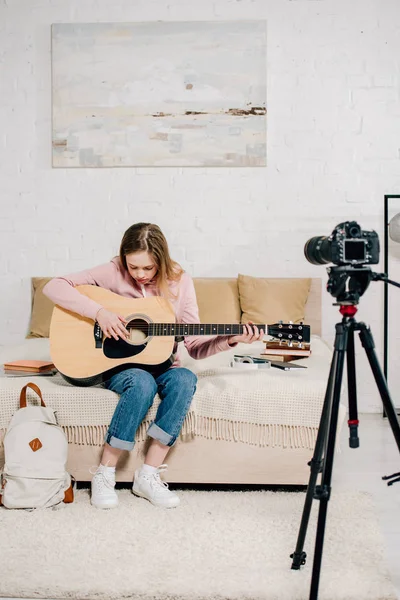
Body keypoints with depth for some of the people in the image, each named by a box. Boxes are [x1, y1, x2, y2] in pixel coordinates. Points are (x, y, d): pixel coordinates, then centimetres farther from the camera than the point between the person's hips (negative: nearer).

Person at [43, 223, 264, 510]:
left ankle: (148, 475, -22)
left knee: (185, 379, -31)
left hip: (161, 365, 3)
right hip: (116, 363, -2)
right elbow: (54, 286, -14)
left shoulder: (179, 282, -2)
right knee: (142, 383, -35)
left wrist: (229, 339, -21)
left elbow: (196, 346, -3)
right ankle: (104, 474, -19)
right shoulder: (114, 273, -7)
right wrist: (99, 311, -25)